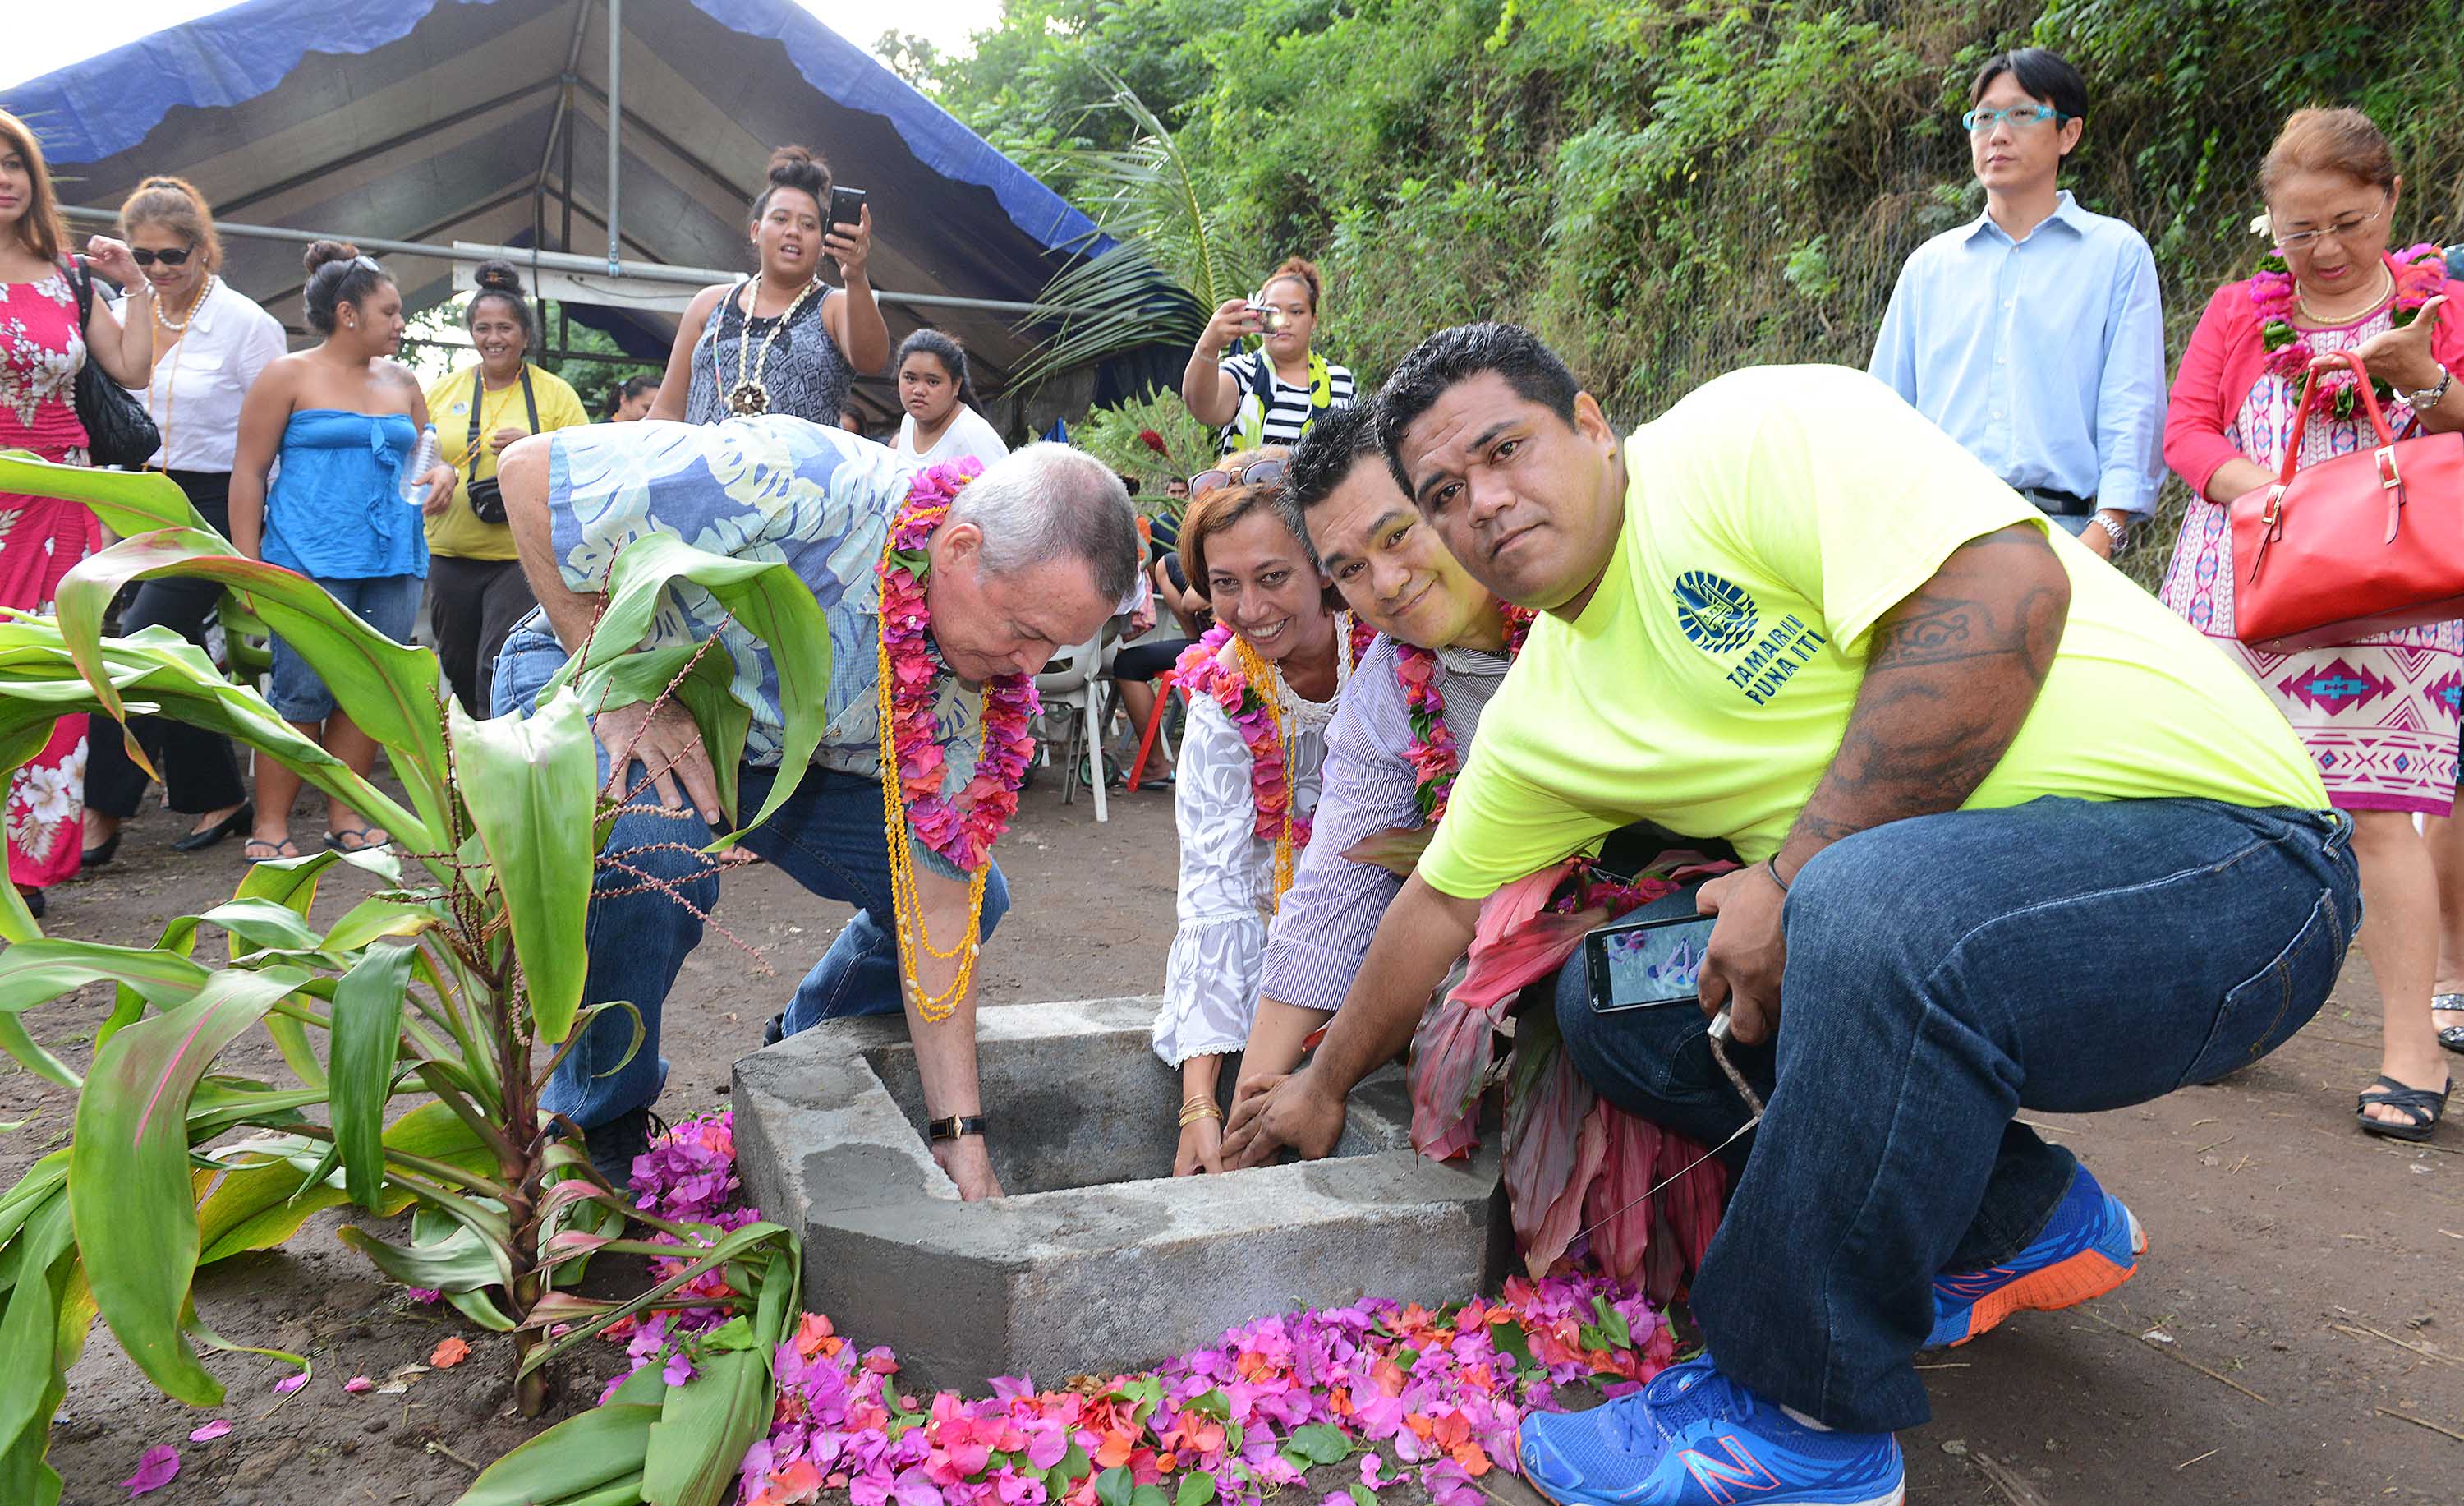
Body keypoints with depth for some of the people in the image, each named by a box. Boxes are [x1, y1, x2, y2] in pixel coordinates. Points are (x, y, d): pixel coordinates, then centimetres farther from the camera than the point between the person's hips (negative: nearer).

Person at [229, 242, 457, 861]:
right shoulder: (288, 376, 1)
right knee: (302, 694, -7)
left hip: (393, 562, 5)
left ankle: (344, 817, 14)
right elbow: (248, 472, -1)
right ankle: (270, 825, 2)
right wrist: (249, 563, -8)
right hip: (312, 560, -5)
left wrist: (442, 473, -1)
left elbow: (425, 454, 25)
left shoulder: (401, 382, 16)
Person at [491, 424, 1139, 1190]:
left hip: (775, 749, 5)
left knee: (975, 890, -3)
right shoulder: (799, 482, -38)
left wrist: (961, 1135, -16)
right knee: (652, 853, -37)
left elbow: (936, 905, -14)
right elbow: (530, 471, -30)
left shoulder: (969, 681, -17)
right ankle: (599, 1119, -8)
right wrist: (620, 690, -30)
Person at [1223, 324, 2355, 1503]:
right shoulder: (1537, 716, 8)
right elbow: (1442, 903, 20)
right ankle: (2024, 1223, 13)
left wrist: (1798, 874, -24)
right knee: (1612, 1000, 2)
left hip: (2216, 840, -7)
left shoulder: (1753, 432, -14)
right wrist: (1325, 1084, 29)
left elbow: (2007, 590, -27)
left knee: (1875, 910, -35)